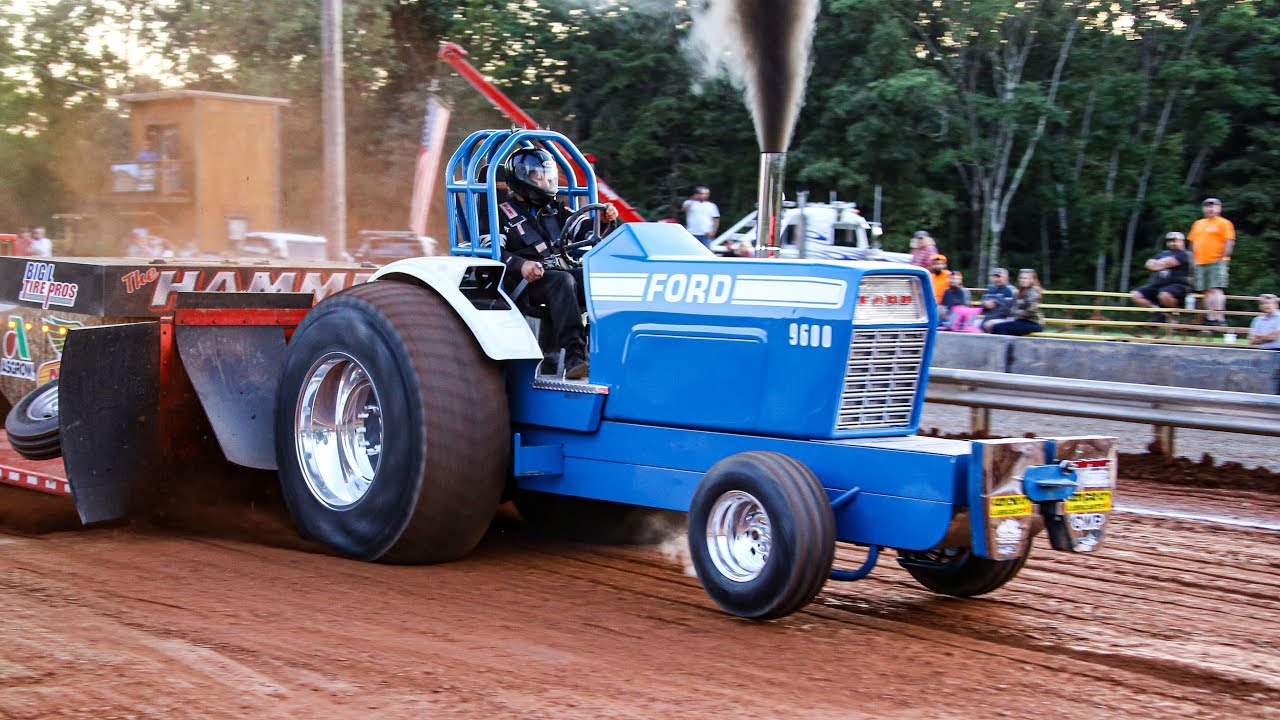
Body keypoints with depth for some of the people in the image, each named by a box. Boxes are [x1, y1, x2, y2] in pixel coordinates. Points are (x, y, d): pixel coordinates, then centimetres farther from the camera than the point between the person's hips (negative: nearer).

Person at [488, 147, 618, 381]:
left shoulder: (555, 211, 28)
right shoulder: (502, 214, 9)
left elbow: (584, 230, 21)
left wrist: (604, 219, -1)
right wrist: (520, 265, -22)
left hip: (562, 271, 5)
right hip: (527, 281, -5)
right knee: (563, 282, -37)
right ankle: (574, 359, -50)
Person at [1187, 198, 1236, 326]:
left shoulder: (1224, 223, 0)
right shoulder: (1198, 224, 19)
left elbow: (1230, 242, -7)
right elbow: (1193, 242, 23)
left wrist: (1223, 258, -14)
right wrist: (1194, 259, 13)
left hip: (1217, 262, -6)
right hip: (1200, 263, 6)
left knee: (1216, 289, -14)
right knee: (1207, 292, 6)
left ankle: (1220, 318, -18)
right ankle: (1210, 318, 9)